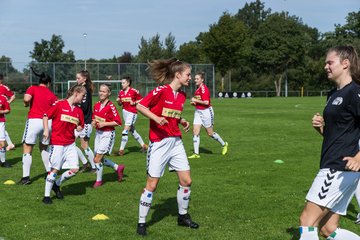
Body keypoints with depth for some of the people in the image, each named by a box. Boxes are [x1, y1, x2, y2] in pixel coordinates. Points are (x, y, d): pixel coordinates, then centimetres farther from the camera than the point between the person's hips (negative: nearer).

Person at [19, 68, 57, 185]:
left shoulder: (33, 88, 4)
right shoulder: (52, 95, 12)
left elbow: (27, 99, -15)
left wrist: (26, 104, 4)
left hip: (34, 120, -4)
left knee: (27, 149, 1)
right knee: (44, 148, 24)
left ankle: (26, 177, -7)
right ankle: (49, 172, 27)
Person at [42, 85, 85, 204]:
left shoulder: (79, 110, 9)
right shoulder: (60, 105, -8)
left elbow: (81, 126, 19)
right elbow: (46, 116, -3)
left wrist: (79, 127, -4)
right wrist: (46, 130, -14)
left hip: (71, 143, 6)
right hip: (57, 143, -6)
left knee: (75, 169, 0)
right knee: (55, 169, -3)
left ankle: (56, 184, 23)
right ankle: (46, 196, 9)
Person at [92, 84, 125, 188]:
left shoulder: (111, 106, -15)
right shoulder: (96, 105, 6)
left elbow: (118, 122, -16)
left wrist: (104, 124, -20)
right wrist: (94, 123, -1)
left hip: (107, 134, -8)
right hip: (98, 133, 8)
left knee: (97, 159, -7)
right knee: (99, 159, 12)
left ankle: (99, 181, 10)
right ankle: (118, 168, 31)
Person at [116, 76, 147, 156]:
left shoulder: (134, 91, -12)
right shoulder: (121, 92, 6)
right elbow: (120, 104, 15)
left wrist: (134, 103, -17)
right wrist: (118, 101, -5)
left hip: (132, 113, -8)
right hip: (125, 112, 8)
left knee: (125, 131, -12)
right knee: (133, 131, 16)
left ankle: (121, 150, -8)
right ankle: (143, 145, 29)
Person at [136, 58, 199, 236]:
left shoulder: (182, 96, 9)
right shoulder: (161, 91, -14)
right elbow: (139, 106, -14)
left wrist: (183, 121, 3)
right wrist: (156, 118, -26)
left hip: (176, 142, 7)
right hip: (159, 143, -7)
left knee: (186, 181, 6)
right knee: (152, 184, -2)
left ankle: (183, 216, 26)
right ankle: (141, 223, 9)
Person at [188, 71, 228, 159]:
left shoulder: (204, 89, -18)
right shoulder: (198, 89, 9)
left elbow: (206, 102, -24)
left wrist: (196, 100, -16)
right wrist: (193, 102, 4)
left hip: (206, 112, -8)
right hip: (198, 112, 8)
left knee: (210, 133, 5)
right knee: (195, 131, -4)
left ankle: (224, 144, 28)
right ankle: (196, 153, -2)